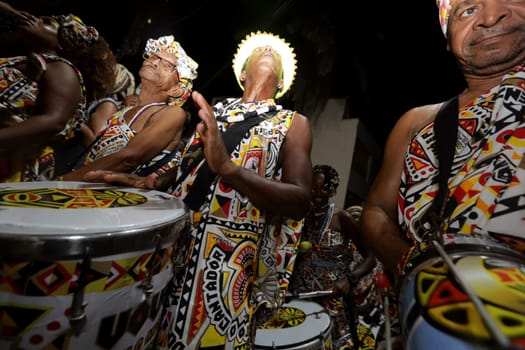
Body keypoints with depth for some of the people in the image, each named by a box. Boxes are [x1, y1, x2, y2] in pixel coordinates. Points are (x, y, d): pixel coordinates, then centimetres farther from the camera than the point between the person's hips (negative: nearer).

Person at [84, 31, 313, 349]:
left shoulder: (293, 123, 1)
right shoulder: (215, 110, 14)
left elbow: (300, 200, -12)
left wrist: (228, 168, -25)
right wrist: (147, 182, 0)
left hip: (230, 255, -4)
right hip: (173, 236, 5)